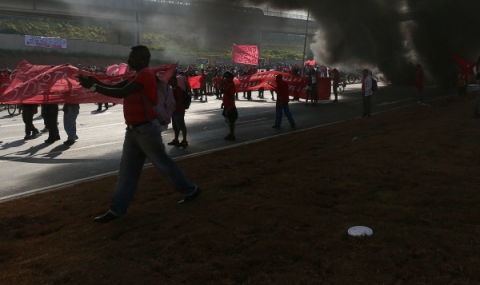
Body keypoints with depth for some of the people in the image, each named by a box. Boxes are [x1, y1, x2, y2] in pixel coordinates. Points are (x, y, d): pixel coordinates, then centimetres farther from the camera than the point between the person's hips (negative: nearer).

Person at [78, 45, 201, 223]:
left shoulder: (146, 74, -16)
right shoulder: (136, 76, 16)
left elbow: (121, 93, -24)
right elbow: (114, 87, 10)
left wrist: (94, 87, -20)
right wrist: (95, 82, -5)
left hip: (146, 129, -9)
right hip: (134, 130, 9)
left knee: (163, 163, 3)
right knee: (127, 170, 8)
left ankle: (191, 190, 21)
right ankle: (117, 209, 12)